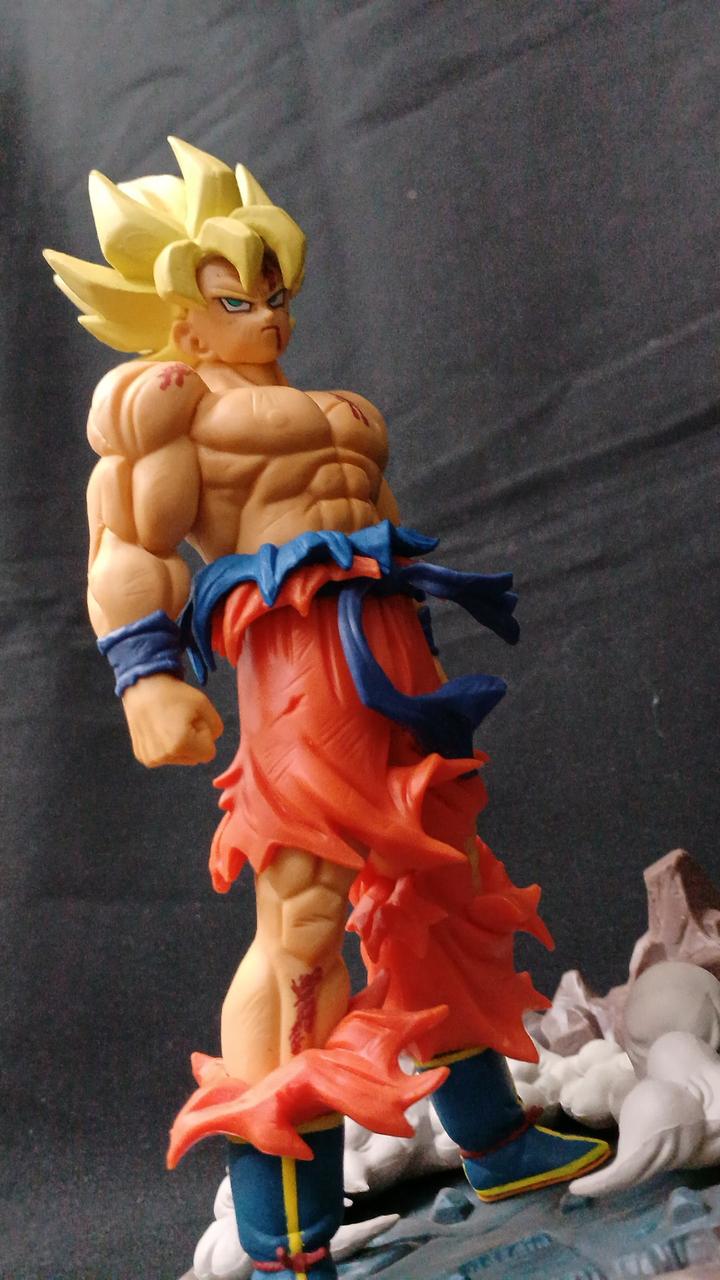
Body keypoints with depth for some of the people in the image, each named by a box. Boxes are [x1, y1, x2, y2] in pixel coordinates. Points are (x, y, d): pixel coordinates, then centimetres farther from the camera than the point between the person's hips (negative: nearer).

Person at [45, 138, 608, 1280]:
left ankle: (493, 1141, 31)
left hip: (388, 651, 9)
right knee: (301, 925, -13)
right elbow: (129, 551, -8)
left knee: (442, 895, 15)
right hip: (298, 651, -9)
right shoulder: (167, 391, 3)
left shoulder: (333, 408, 27)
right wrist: (147, 676, -22)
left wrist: (421, 674, 28)